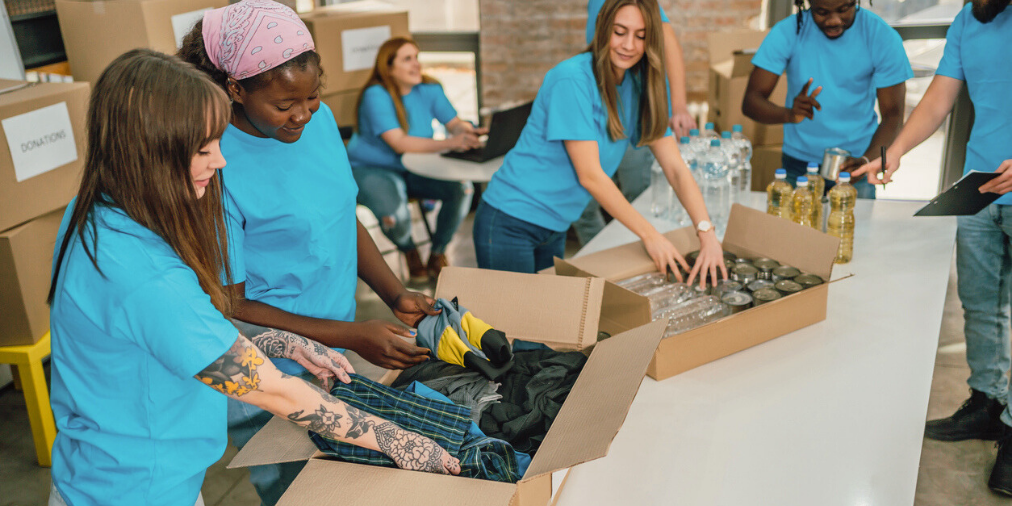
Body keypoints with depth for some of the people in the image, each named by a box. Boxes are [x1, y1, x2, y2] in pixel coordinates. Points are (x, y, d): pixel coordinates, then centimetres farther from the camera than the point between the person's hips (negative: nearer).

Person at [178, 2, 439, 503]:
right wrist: (352, 336, -23)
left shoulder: (320, 120, -3)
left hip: (338, 361, 7)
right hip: (270, 392, -6)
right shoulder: (215, 167, -23)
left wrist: (396, 296, -6)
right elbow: (229, 308, -18)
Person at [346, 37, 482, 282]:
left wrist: (468, 132, -31)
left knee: (462, 187, -22)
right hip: (371, 170, -5)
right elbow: (399, 143, -28)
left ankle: (437, 254, 2)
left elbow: (455, 123, -4)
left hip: (415, 169, 5)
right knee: (394, 214, -35)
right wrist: (449, 143, -38)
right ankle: (410, 252, 5)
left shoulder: (429, 89, 1)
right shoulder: (376, 95, -19)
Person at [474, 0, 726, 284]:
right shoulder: (572, 80, -19)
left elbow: (675, 167, 0)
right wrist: (649, 234, -19)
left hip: (555, 228, 7)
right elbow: (590, 175, -22)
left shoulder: (639, 87, 2)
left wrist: (706, 231, -14)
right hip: (511, 225, -7)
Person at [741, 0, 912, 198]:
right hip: (797, 164, 0)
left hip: (852, 165, 0)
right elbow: (750, 101, -15)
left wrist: (867, 160, -30)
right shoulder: (787, 33, -11)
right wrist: (789, 114, -36)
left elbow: (893, 115, -11)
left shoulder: (883, 37, -10)